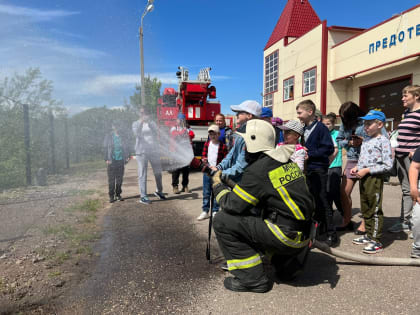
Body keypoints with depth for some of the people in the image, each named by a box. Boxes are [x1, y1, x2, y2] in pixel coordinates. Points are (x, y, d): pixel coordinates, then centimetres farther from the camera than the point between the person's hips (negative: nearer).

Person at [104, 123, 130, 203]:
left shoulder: (121, 137, 10)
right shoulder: (108, 137, 4)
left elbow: (125, 147, 12)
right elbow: (105, 148, 1)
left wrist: (127, 156, -2)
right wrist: (107, 159, -8)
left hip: (120, 160, 2)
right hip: (111, 161, -2)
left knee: (119, 179, 6)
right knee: (111, 180, 1)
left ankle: (118, 194, 16)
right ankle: (111, 196, 8)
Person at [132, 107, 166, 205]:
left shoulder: (152, 123, 12)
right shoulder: (136, 123, 6)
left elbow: (156, 131, -8)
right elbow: (136, 133, -15)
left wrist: (149, 122, -22)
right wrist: (141, 122, -28)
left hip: (154, 150, 3)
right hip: (141, 152, -3)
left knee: (158, 172, 11)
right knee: (142, 175, -4)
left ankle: (159, 191, 32)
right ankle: (143, 197, 0)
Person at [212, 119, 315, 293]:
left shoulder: (258, 169, -16)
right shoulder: (287, 161, 11)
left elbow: (233, 205, -13)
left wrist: (218, 185, 6)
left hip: (288, 236, -9)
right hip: (304, 234, 9)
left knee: (223, 221, -7)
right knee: (253, 216, 31)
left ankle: (253, 279, -1)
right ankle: (287, 265, 27)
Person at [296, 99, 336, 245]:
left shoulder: (321, 128, -12)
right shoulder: (304, 129, 12)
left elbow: (329, 148, -17)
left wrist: (310, 154, -19)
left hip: (319, 169, -8)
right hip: (307, 168, 8)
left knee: (321, 199, -5)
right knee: (313, 198, 14)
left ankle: (331, 232, 6)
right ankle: (320, 226, 28)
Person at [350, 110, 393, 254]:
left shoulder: (383, 141, -12)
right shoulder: (366, 140, 13)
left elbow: (387, 165, -16)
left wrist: (367, 170, -18)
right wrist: (357, 167, 4)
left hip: (375, 178, -8)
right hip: (363, 178, 8)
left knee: (375, 210, -1)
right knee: (365, 209, 16)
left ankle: (376, 241, 8)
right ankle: (369, 235, 30)